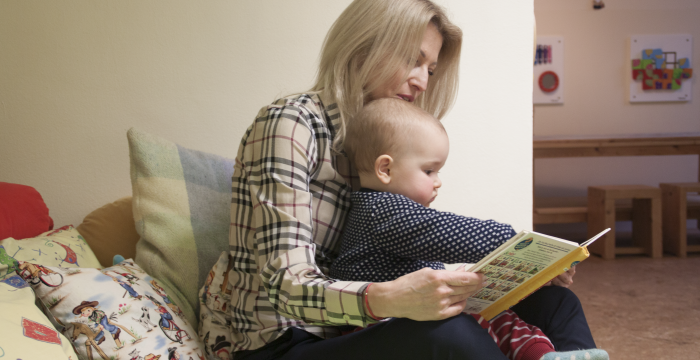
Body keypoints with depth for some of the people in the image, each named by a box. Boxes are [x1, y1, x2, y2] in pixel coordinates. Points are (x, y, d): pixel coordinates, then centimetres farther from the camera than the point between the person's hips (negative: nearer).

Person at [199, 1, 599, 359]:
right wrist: (385, 299, -41)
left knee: (556, 302, -4)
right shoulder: (290, 123, -13)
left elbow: (406, 259, 7)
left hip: (354, 328, 8)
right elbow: (288, 286, -22)